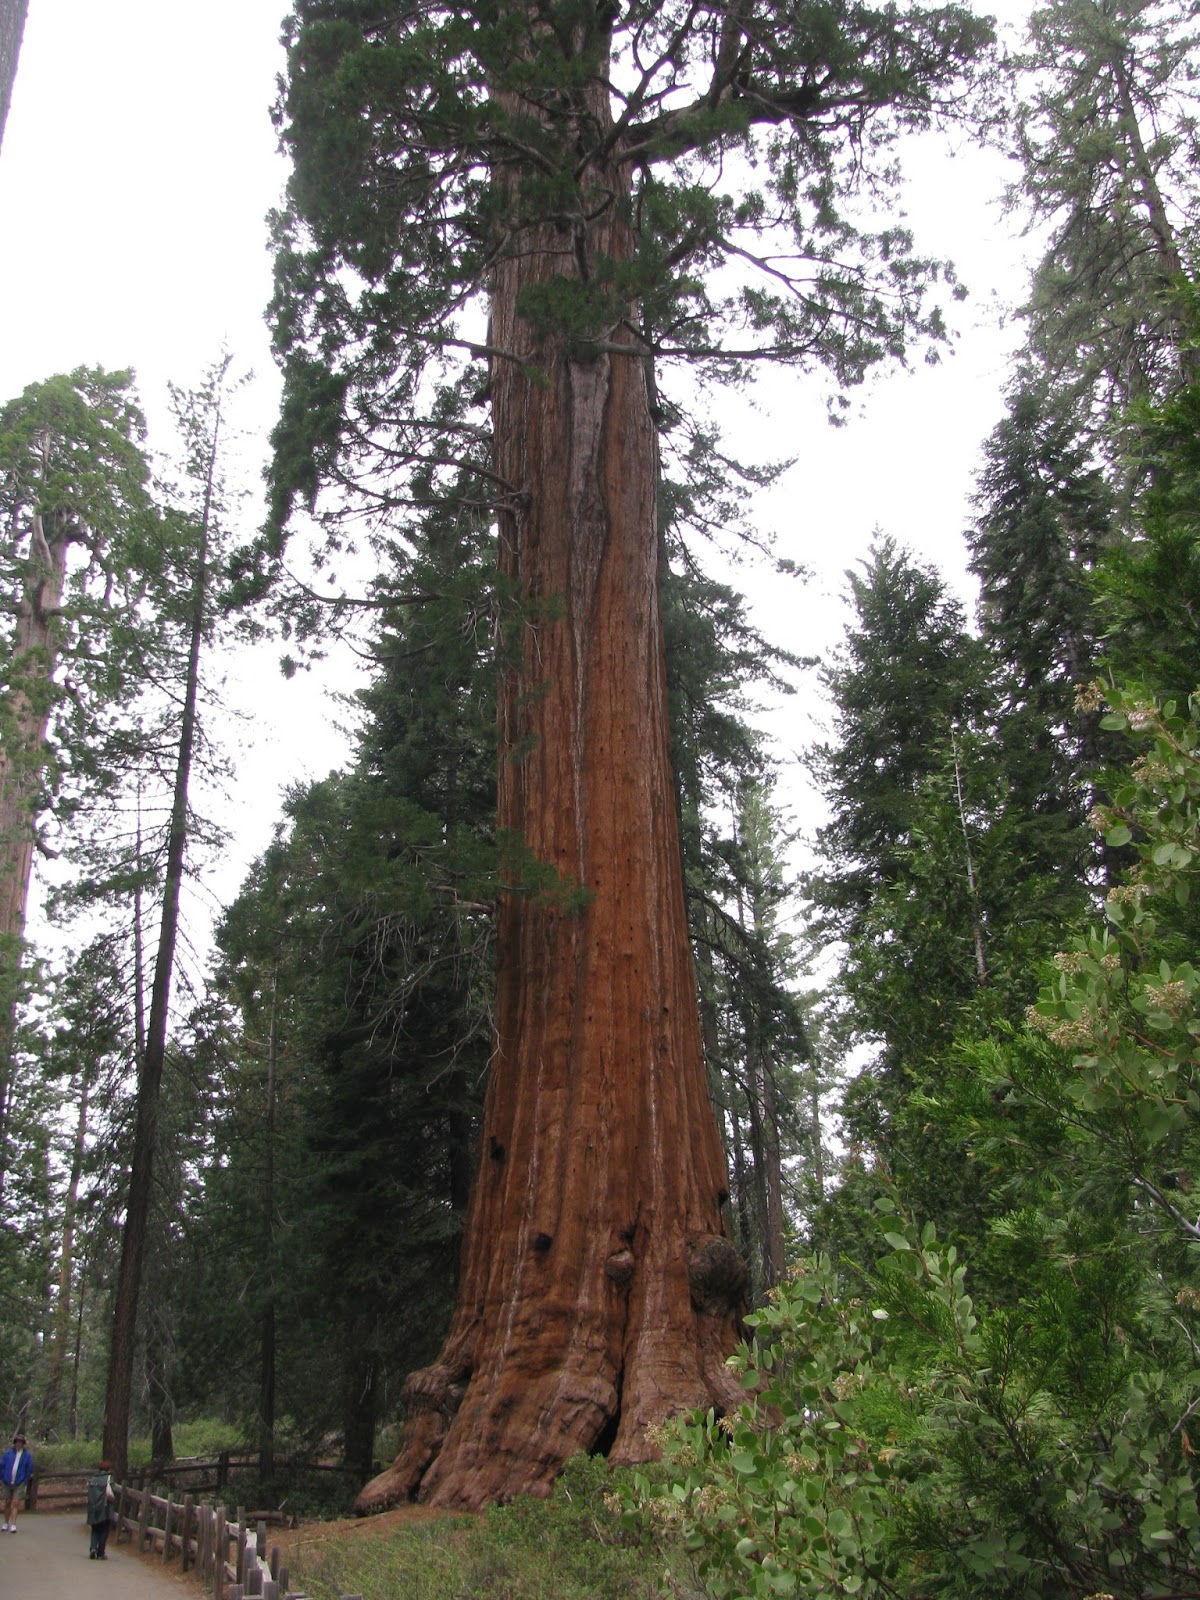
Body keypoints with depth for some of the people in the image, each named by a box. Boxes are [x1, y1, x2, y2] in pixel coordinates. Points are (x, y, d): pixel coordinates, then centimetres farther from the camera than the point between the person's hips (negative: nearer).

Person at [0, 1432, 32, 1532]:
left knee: (15, 1504, -9)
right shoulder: (8, 1453, -1)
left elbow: (29, 1470, 5)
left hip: (19, 1484, -2)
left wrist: (25, 1481, 2)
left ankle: (13, 1526, -9)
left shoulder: (27, 1455, -2)